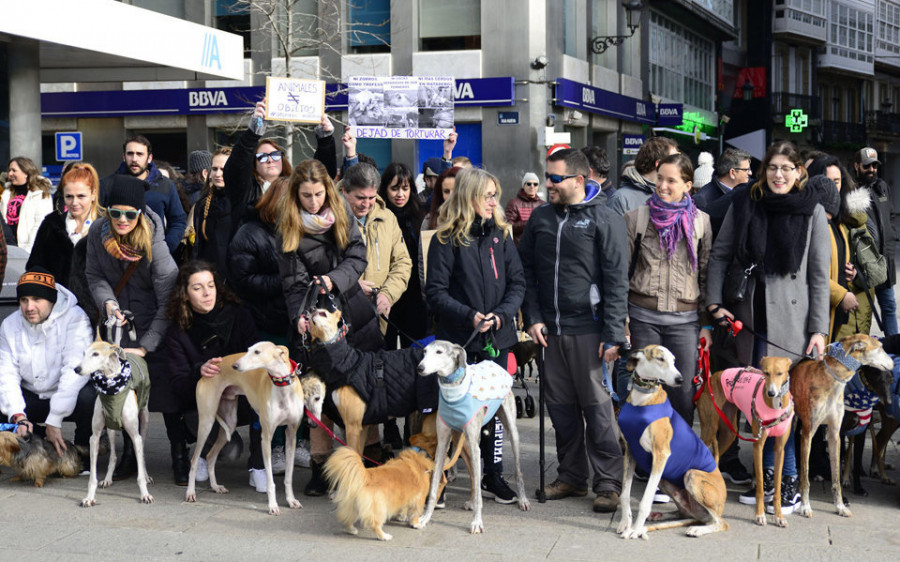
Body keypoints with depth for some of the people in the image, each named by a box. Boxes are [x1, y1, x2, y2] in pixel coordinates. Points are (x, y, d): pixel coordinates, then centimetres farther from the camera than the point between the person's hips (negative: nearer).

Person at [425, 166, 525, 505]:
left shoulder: (501, 235, 8)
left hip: (497, 338, 4)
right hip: (458, 338, -4)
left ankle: (493, 475, 20)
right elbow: (435, 291, -6)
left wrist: (501, 314, -10)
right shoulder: (447, 239, -3)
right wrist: (468, 316, -18)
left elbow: (517, 283, 7)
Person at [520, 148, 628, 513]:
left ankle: (608, 483, 6)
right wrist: (532, 317, 1)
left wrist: (613, 334, -11)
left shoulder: (605, 219, -3)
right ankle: (572, 476, 23)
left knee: (597, 405, -2)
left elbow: (617, 280, -6)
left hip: (589, 329, -5)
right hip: (550, 331, 5)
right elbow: (526, 271, 14)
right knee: (561, 406, 11)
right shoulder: (540, 218, 11)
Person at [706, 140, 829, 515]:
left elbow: (819, 274, 1)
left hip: (792, 317, -2)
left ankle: (790, 482, 8)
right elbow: (720, 254, 11)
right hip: (751, 315, 3)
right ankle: (769, 476, 18)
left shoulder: (812, 211, 1)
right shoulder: (744, 203, 5)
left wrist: (818, 329, -4)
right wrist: (714, 301, 0)